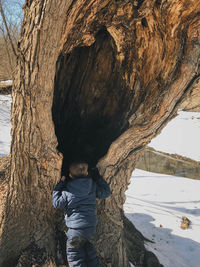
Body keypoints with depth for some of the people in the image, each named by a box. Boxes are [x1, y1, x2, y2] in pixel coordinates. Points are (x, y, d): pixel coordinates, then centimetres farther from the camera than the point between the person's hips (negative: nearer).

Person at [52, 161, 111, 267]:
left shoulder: (68, 190, -14)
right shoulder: (92, 184, -3)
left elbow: (57, 203, -4)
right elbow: (106, 192, 9)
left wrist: (60, 183, -1)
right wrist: (98, 177, 11)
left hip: (76, 228, -5)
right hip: (92, 226, 5)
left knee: (73, 253, 9)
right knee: (88, 250, 22)